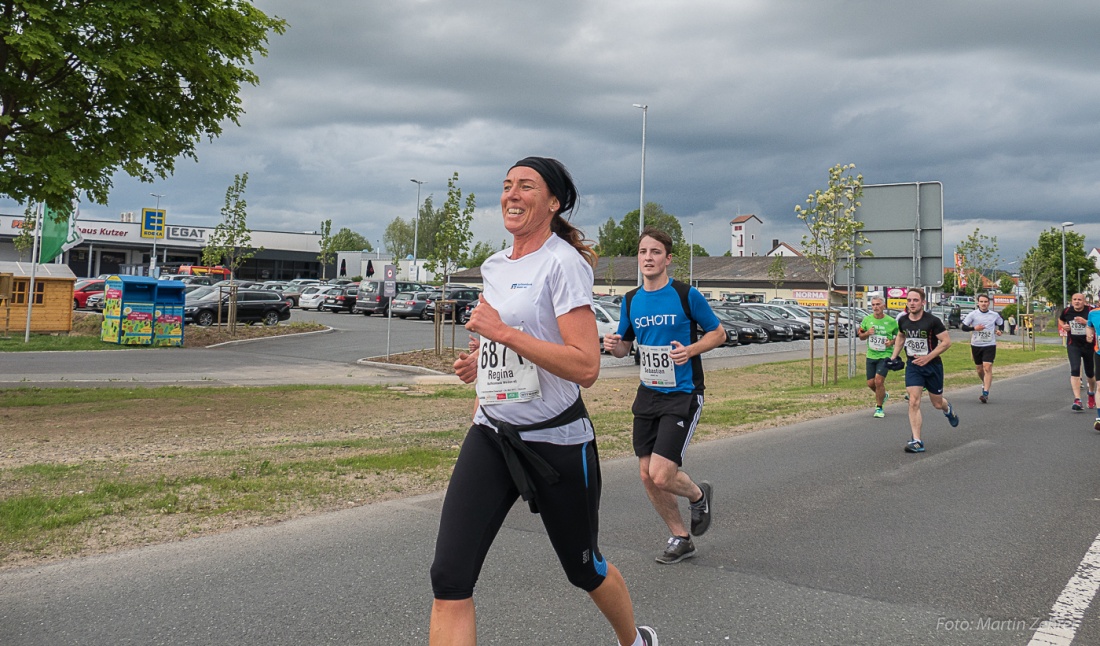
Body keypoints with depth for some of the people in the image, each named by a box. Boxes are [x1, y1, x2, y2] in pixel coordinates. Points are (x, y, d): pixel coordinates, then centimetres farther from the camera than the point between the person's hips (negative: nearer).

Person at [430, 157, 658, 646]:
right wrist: (481, 358, 8)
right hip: (491, 437, 6)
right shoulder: (494, 265, 9)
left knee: (584, 569, 16)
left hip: (556, 441, -6)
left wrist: (503, 333, -24)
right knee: (449, 578, -8)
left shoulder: (563, 262, -14)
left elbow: (586, 367, -24)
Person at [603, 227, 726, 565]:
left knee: (661, 475, -14)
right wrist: (614, 344, -8)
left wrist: (692, 350, -18)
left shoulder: (687, 295, -10)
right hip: (648, 394, 6)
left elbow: (718, 332, 0)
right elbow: (625, 346, 15)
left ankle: (698, 494, 21)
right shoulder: (631, 300, 5)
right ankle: (680, 538, 26)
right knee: (647, 476, 6)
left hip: (682, 395, -6)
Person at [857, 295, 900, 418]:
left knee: (879, 380, -16)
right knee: (870, 383, 5)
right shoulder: (867, 320, 0)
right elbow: (861, 336, 10)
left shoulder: (891, 322, -7)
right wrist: (867, 333, -11)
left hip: (885, 356, -4)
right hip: (871, 356, 4)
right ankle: (883, 395, 39)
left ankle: (879, 408, 2)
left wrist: (892, 342, -13)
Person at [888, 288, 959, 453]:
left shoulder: (932, 321, -16)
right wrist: (894, 356, 10)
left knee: (937, 403, 13)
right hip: (912, 366, 3)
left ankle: (948, 409, 53)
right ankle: (917, 442, -12)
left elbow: (946, 341, -14)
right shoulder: (903, 321, -2)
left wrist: (927, 358, -20)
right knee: (914, 402, -12)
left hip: (933, 365, -2)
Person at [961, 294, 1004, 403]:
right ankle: (985, 383, 44)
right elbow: (963, 327, -3)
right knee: (980, 369, 12)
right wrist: (974, 328, -19)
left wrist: (999, 330, 3)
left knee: (987, 367, -15)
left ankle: (985, 394, -17)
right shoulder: (972, 314, -2)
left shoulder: (995, 315, 3)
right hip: (976, 345, 1)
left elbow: (1001, 323, 23)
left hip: (990, 345, -1)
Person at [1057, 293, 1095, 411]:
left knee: (1090, 373, 14)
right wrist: (1063, 326, -1)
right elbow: (1060, 319, 19)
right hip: (1073, 345, 1)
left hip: (1089, 345, -1)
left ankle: (1092, 393, 45)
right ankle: (1077, 400, -18)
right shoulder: (1067, 311, -2)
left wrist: (1086, 322, -26)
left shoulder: (1090, 311, -11)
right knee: (1075, 370, -16)